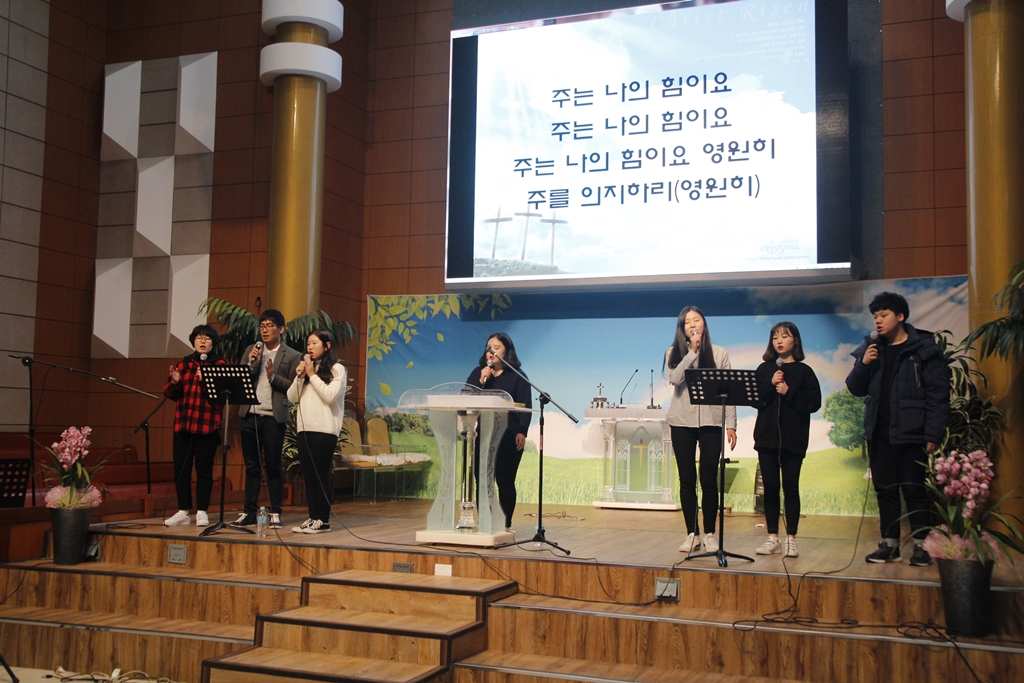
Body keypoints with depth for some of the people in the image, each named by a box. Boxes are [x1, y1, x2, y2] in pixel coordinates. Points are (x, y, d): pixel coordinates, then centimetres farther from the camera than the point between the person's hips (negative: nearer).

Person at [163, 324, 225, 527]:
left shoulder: (219, 364, 2)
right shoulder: (184, 363, 13)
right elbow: (169, 393, 12)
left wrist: (205, 380, -26)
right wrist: (174, 382, -8)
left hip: (207, 426, -4)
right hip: (182, 424, 4)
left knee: (204, 469, 0)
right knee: (181, 468, 6)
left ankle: (202, 512, 8)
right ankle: (183, 512, 14)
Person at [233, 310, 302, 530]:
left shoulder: (292, 356, 1)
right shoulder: (251, 350, 12)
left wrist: (273, 376, -15)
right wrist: (251, 364, -8)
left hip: (273, 417, -3)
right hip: (250, 415, 4)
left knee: (273, 467, 2)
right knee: (251, 466, 8)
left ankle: (275, 513, 8)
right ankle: (249, 512, 13)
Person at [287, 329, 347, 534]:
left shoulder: (336, 369, 0)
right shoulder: (305, 367, 17)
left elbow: (330, 396, -13)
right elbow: (292, 398, 11)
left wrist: (312, 375, -8)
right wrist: (299, 376, -2)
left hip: (324, 429, -6)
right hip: (304, 428, 6)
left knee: (321, 474, -5)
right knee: (309, 475, 6)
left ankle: (323, 520, -1)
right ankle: (313, 517, 11)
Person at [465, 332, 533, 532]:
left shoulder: (516, 376, 2)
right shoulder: (477, 373, 13)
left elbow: (525, 406, -4)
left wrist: (522, 432, -15)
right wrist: (481, 381, -10)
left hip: (508, 437, -3)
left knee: (505, 481, 1)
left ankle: (506, 524, 8)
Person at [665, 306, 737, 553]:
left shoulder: (720, 354, 5)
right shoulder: (674, 352, 6)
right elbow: (675, 378, -13)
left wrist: (731, 424, -3)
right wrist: (692, 351, -15)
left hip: (711, 422, -1)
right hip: (682, 422, 1)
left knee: (709, 480, -1)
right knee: (687, 480, 3)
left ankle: (710, 534, 10)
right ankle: (692, 534, 11)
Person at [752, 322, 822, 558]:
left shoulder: (803, 371, 2)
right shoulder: (764, 369, 8)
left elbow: (814, 403, -6)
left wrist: (789, 393, -15)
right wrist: (770, 385, -13)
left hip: (793, 439, -2)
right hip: (766, 437, 2)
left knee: (791, 487, 0)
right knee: (770, 487, 4)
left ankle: (791, 539, 6)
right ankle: (773, 537, 10)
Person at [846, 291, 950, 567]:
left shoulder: (924, 349, -5)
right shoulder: (871, 348, 11)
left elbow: (938, 395, -9)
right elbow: (855, 388, 10)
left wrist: (933, 434, -15)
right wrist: (863, 364, -8)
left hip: (910, 433, -5)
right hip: (878, 433, 5)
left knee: (914, 490, 1)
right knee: (885, 490, 10)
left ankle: (921, 545, 11)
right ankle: (889, 544, 17)